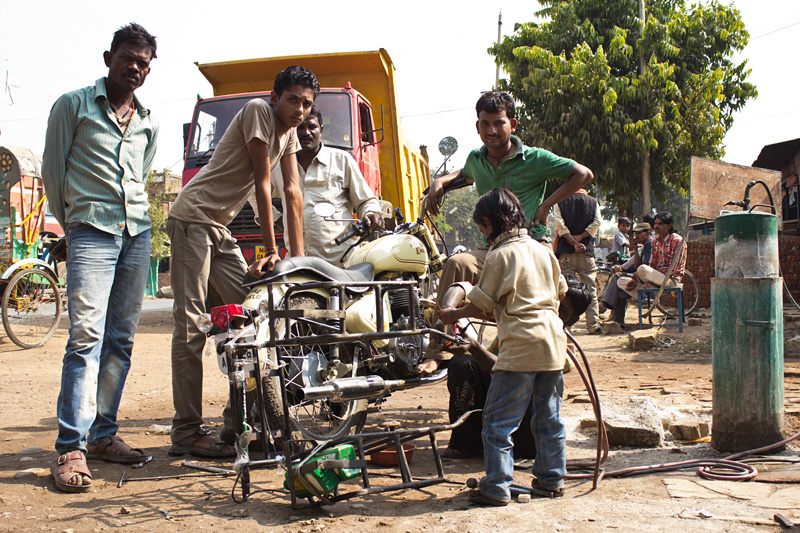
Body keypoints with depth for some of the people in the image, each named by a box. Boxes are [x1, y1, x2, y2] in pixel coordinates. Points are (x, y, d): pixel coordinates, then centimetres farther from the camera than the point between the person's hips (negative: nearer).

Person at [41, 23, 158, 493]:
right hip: (91, 232, -5)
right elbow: (53, 169, 8)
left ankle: (103, 434, 14)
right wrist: (72, 223, 12)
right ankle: (72, 448, -14)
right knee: (86, 336, -15)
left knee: (121, 339, 4)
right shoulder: (73, 106, 5)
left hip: (138, 234, 5)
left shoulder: (149, 124, 18)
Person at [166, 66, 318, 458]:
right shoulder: (259, 111, -13)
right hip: (193, 218, -9)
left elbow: (292, 192, 7)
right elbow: (263, 184, -15)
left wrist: (299, 258, 1)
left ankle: (237, 421, 12)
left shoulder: (289, 131, 12)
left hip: (219, 227, 9)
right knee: (191, 325, -11)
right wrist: (271, 251, -13)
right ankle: (186, 432, -8)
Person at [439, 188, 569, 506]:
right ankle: (551, 480, 23)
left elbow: (480, 306, -6)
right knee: (549, 417, 15)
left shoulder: (500, 255, -8)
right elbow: (559, 294, 22)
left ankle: (497, 487, 0)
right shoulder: (544, 251, 12)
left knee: (498, 421, -1)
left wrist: (454, 315, 12)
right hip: (553, 343, 8)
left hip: (520, 347, -7)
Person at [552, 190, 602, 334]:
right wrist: (580, 237, -6)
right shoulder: (593, 202, 10)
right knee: (590, 289, 6)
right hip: (587, 252, 1)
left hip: (566, 253, -1)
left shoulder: (560, 202, 6)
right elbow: (597, 223, -3)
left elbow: (560, 225, -8)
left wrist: (573, 241, -10)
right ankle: (593, 326, 4)